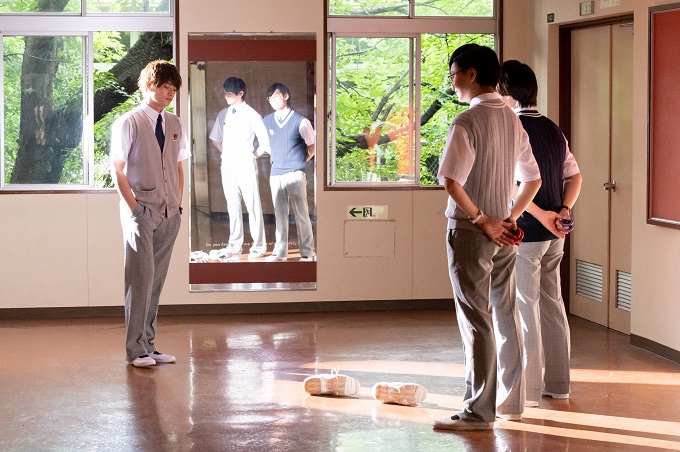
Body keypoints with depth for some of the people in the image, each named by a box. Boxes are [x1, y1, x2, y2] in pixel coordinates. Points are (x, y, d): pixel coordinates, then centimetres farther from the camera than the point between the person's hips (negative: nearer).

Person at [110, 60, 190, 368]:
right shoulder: (129, 123, -5)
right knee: (141, 277, -7)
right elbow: (117, 169, -6)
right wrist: (134, 207, -11)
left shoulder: (174, 125, 12)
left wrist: (178, 205, 8)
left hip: (169, 214, 6)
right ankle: (136, 349, -2)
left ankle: (149, 344, 15)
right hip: (140, 211, -6)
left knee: (157, 279, 8)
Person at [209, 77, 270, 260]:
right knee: (232, 207, 10)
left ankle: (258, 246, 4)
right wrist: (226, 154, 15)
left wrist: (255, 155, -1)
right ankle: (235, 245, 16)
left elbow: (265, 141, -9)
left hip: (246, 167, -5)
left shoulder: (251, 115, -7)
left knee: (253, 206, -2)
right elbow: (215, 138, 24)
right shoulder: (223, 115, 10)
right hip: (228, 167, 6)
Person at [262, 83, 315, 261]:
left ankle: (306, 252, 3)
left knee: (301, 214, -1)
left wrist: (299, 163, 7)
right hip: (276, 174, 4)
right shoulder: (267, 121, 9)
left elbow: (311, 147, 4)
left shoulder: (300, 121, -4)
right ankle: (280, 251, 11)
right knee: (280, 214, 7)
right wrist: (276, 161, 14)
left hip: (295, 174, -4)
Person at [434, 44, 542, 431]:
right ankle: (512, 401, 25)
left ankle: (479, 412, -1)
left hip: (472, 232, -8)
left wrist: (480, 220, -14)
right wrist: (511, 218, 12)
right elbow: (533, 179, 15)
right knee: (507, 316, 15)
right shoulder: (513, 120, 8)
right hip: (502, 233, 8)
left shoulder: (468, 122, -15)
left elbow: (452, 182, -24)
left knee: (476, 320, -4)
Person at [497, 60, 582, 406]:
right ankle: (557, 384, 21)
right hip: (554, 235, 8)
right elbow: (574, 175, 13)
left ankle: (527, 389, 2)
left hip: (525, 231, -8)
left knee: (524, 307, -2)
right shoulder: (553, 130, 11)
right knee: (551, 304, 14)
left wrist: (540, 214, -17)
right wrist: (563, 209, 1)